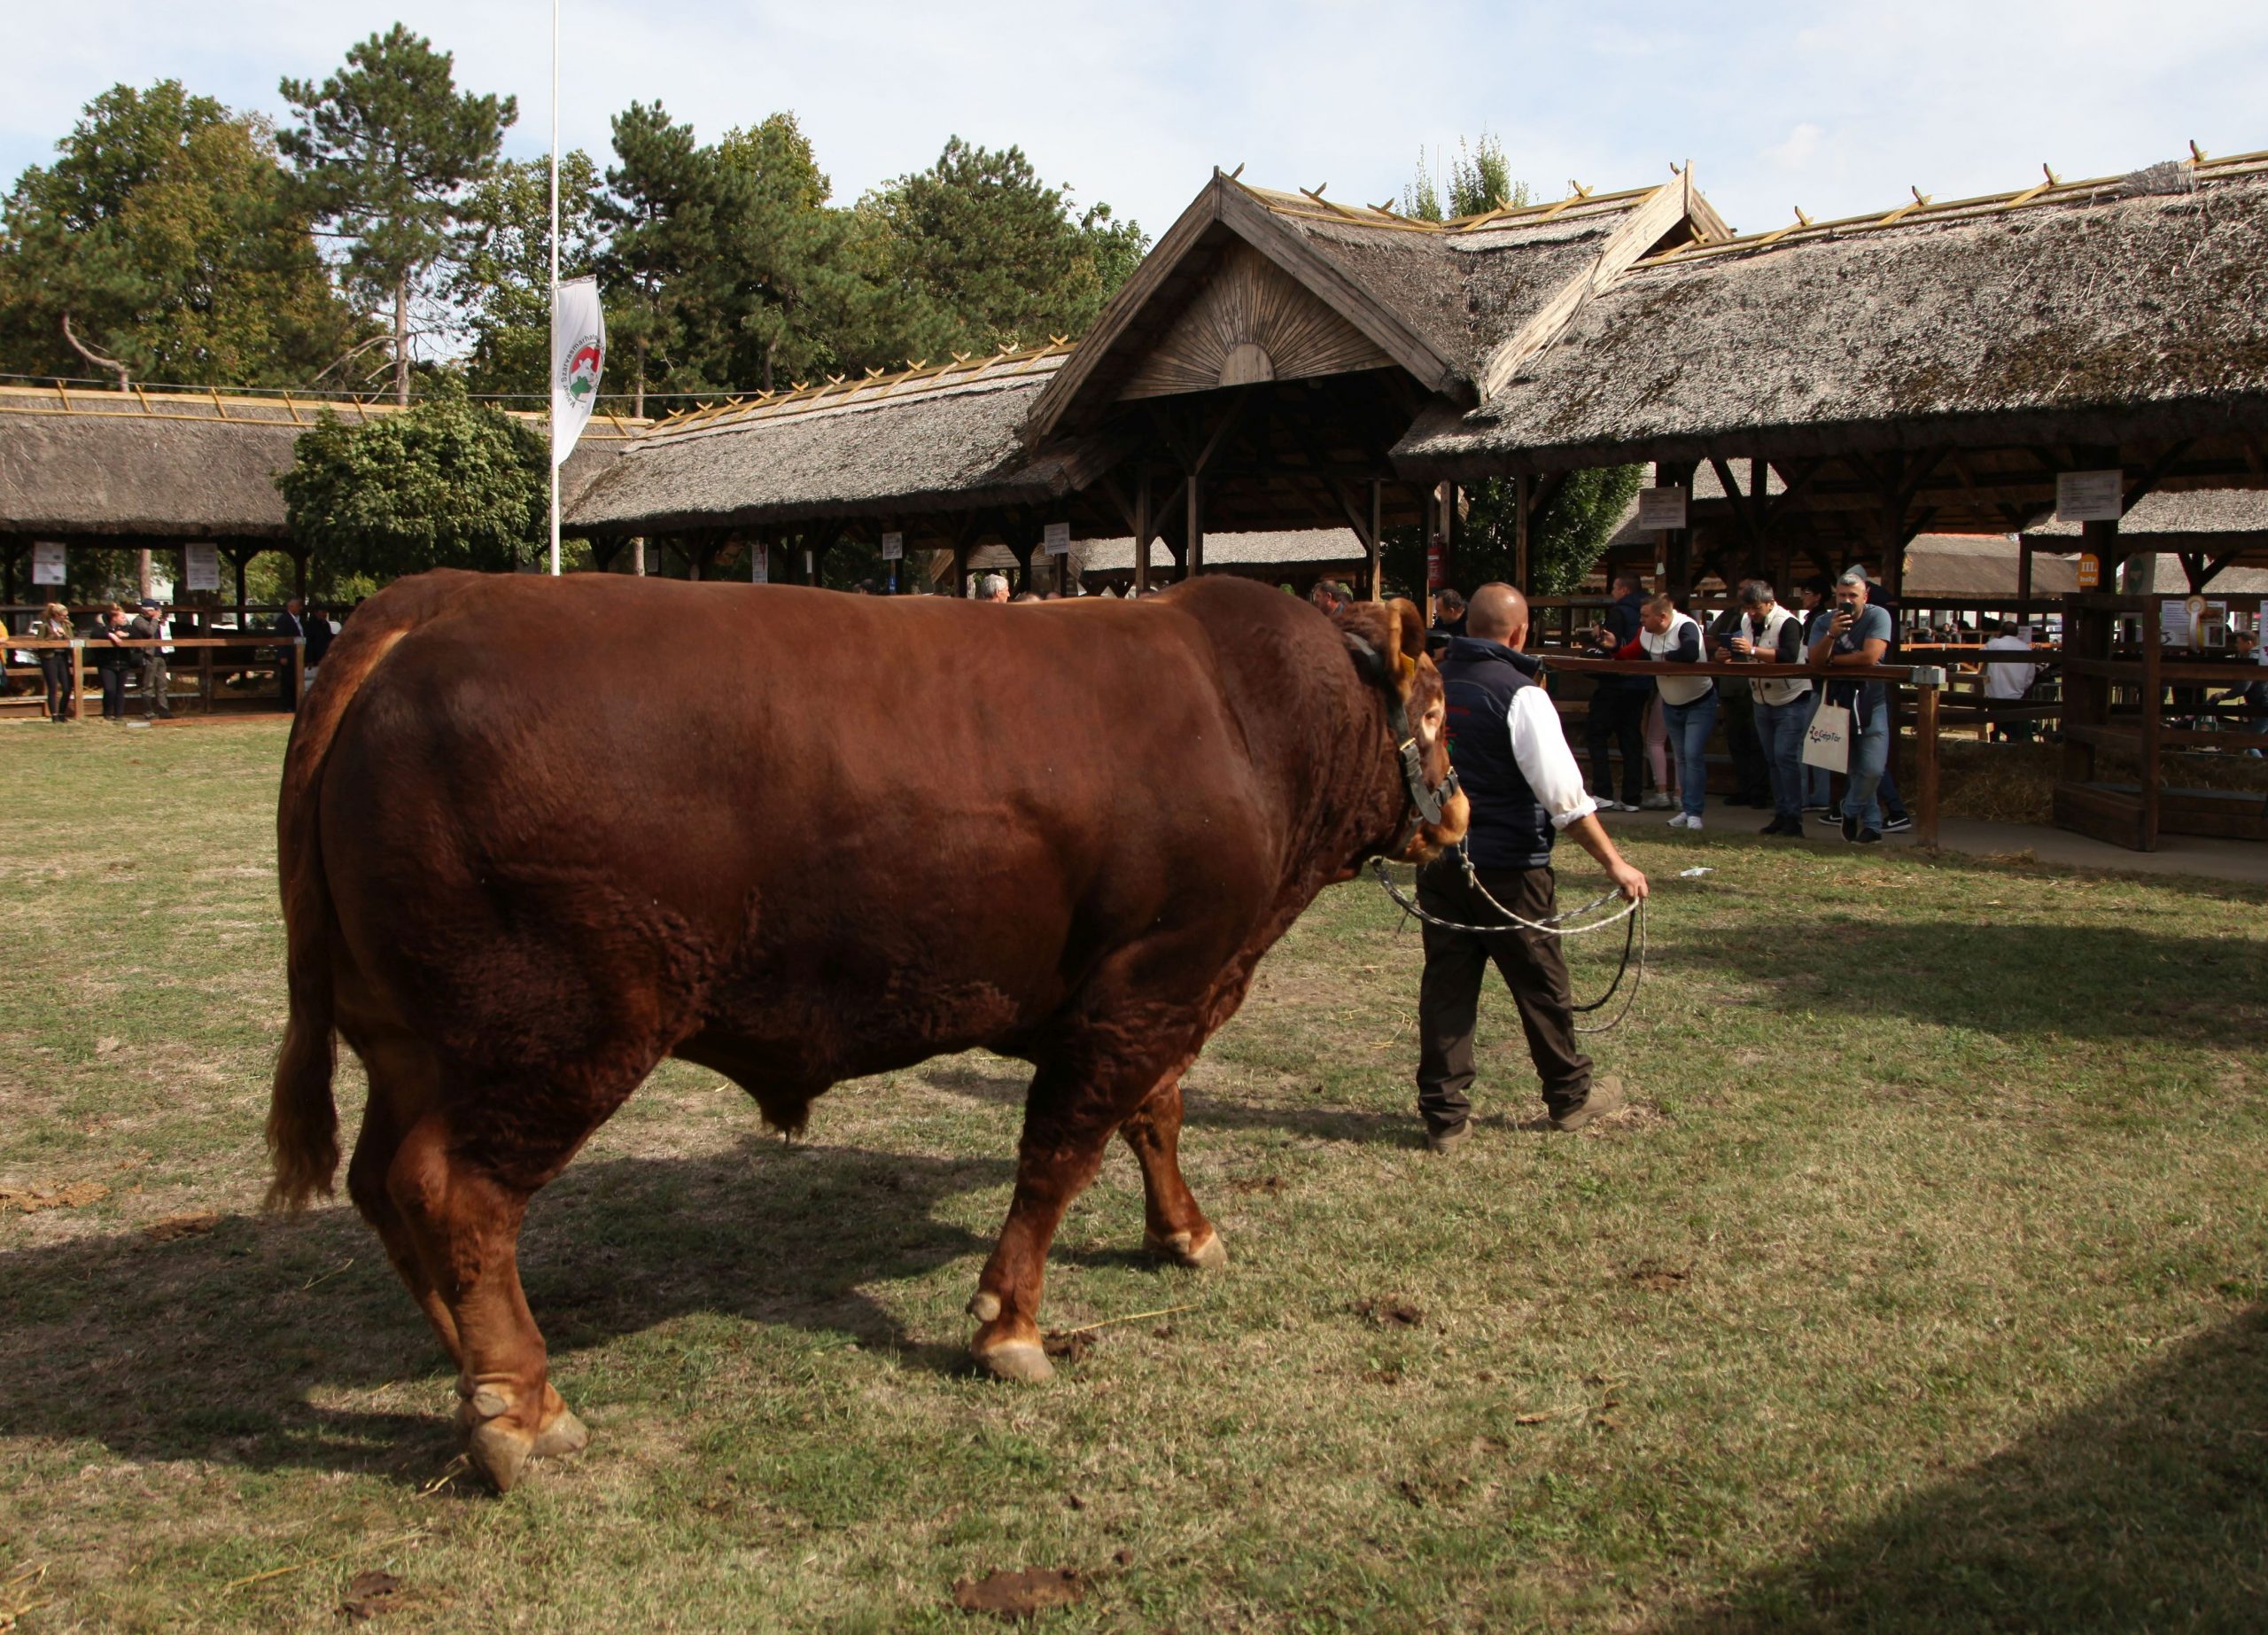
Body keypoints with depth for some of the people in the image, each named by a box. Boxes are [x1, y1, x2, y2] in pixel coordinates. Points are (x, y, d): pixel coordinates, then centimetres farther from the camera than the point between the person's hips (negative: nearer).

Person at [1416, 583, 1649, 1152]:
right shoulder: (1520, 695, -15)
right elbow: (1562, 791, -21)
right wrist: (1614, 862, -17)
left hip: (1437, 863, 5)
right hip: (1507, 870, -5)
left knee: (1445, 984, 8)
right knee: (1541, 986, 11)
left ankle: (1443, 1116, 10)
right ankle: (1571, 1095, 28)